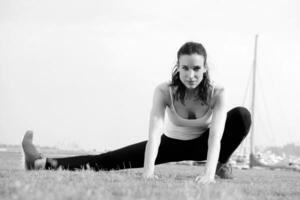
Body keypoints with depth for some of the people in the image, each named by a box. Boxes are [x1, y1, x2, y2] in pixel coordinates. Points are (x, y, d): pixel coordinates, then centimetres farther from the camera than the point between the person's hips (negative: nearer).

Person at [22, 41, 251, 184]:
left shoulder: (217, 93, -30)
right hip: (172, 142, 0)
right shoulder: (164, 91, -29)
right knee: (109, 160, -17)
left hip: (202, 144, 0)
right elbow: (154, 133, -41)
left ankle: (222, 165, -8)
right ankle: (45, 163, -22)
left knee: (242, 115, -30)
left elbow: (216, 135, -41)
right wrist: (148, 170, -57)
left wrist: (209, 172, -58)